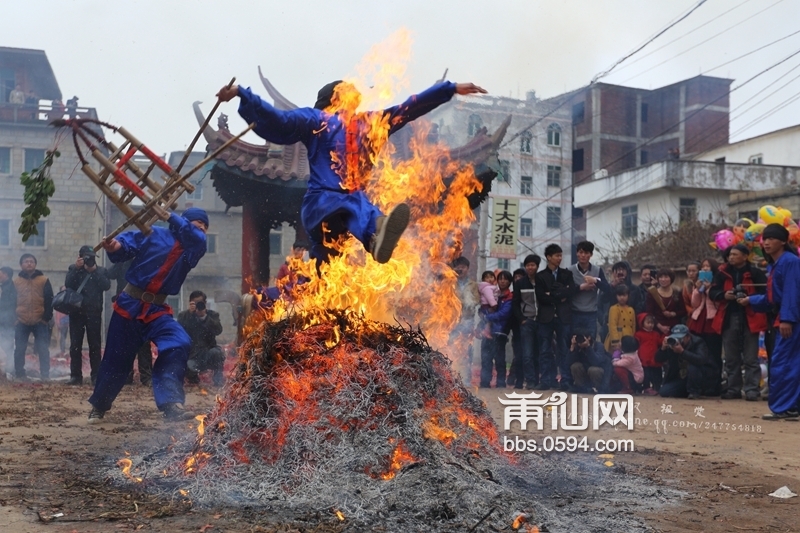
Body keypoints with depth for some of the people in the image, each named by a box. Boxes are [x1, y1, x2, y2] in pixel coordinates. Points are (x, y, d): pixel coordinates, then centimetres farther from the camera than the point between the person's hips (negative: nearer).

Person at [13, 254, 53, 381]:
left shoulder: (44, 280, 3)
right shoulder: (16, 282, 9)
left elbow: (49, 300, 1)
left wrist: (47, 318, -6)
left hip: (40, 321, -2)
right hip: (21, 322, 2)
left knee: (43, 349, -2)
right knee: (19, 349, 3)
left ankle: (45, 375, 1)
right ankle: (19, 374, 12)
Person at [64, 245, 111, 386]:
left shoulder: (101, 271, 8)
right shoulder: (74, 269, 9)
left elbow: (106, 286, -10)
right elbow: (68, 284, -8)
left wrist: (94, 271, -10)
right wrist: (77, 268, -14)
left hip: (94, 313, -1)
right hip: (76, 312, 1)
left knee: (95, 345, 0)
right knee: (75, 345, 0)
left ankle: (96, 376, 3)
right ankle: (75, 375, 4)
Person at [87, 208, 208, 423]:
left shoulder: (194, 248, 3)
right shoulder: (155, 234, -3)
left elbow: (198, 238, -18)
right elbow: (127, 243, -4)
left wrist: (170, 216, -18)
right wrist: (115, 246, -27)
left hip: (157, 310, 2)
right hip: (130, 305, -2)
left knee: (179, 343, -24)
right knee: (116, 359, 7)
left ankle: (171, 404, -28)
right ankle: (98, 407, 30)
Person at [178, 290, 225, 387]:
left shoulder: (212, 314, 3)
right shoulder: (183, 315, 5)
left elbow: (218, 330, -14)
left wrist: (204, 316, -22)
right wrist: (190, 313, -19)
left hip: (208, 353, -1)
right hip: (191, 355, 1)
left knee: (216, 352, -35)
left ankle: (218, 380, -13)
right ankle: (193, 376, 9)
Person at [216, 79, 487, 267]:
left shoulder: (368, 124, 24)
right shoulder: (316, 120, 10)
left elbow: (410, 108, 27)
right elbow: (277, 120, -5)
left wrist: (451, 88, 28)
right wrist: (242, 94, -19)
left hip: (351, 200, 9)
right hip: (322, 201, -9)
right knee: (356, 206, -41)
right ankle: (375, 234, -73)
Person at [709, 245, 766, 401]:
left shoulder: (755, 273, -3)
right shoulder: (723, 273, 8)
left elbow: (765, 292, -5)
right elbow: (712, 292, 9)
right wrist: (724, 295, -11)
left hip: (749, 319, -4)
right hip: (729, 318, 4)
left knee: (750, 358, -2)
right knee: (731, 358, 9)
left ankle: (752, 390, 1)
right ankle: (733, 389, 17)